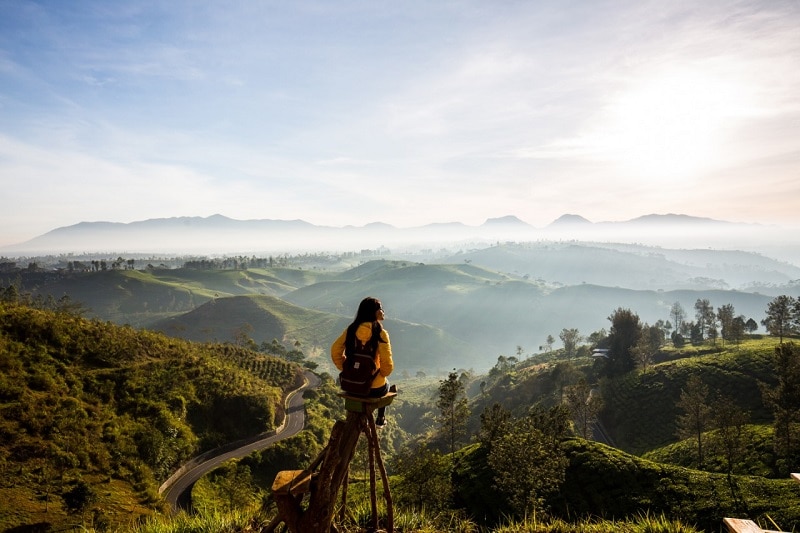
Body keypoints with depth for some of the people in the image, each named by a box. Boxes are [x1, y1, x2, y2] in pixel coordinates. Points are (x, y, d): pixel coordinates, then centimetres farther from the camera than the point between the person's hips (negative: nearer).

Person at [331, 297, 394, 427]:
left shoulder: (351, 329, -4)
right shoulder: (380, 334, -18)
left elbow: (335, 351, 0)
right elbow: (387, 364, -20)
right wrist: (382, 374, 1)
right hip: (374, 388, -4)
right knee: (386, 383, 33)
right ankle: (380, 418, 43)